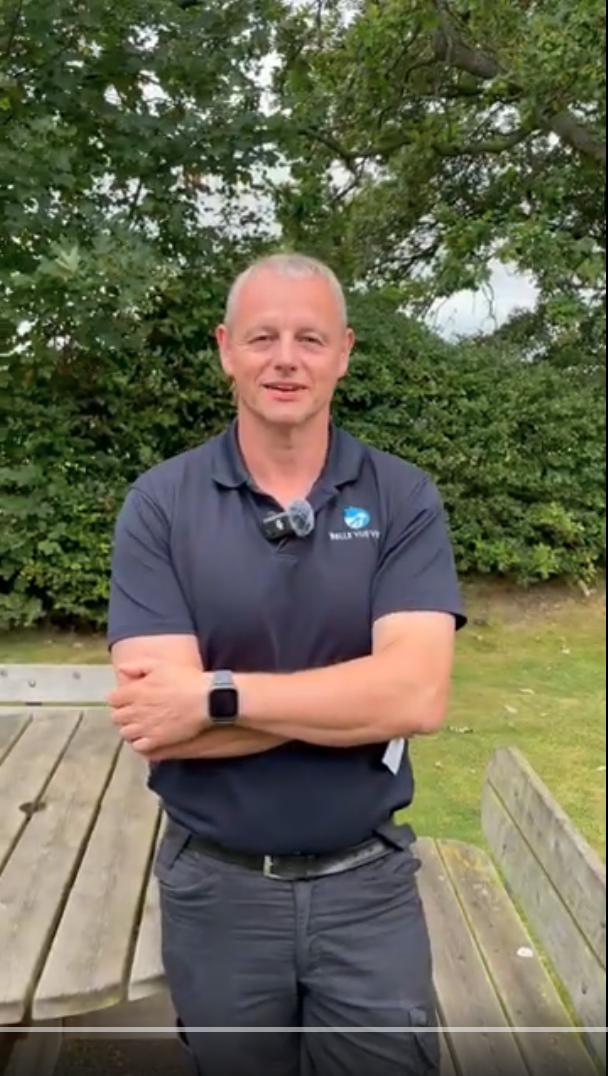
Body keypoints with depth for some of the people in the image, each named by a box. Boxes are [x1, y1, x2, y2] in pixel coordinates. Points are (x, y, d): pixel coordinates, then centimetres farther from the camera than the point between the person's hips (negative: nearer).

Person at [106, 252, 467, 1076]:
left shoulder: (404, 499, -8)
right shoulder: (158, 505, -10)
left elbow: (418, 693, -21)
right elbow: (158, 725, -19)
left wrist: (216, 695, -23)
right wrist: (355, 696, -21)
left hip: (369, 883, 0)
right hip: (216, 888, 0)